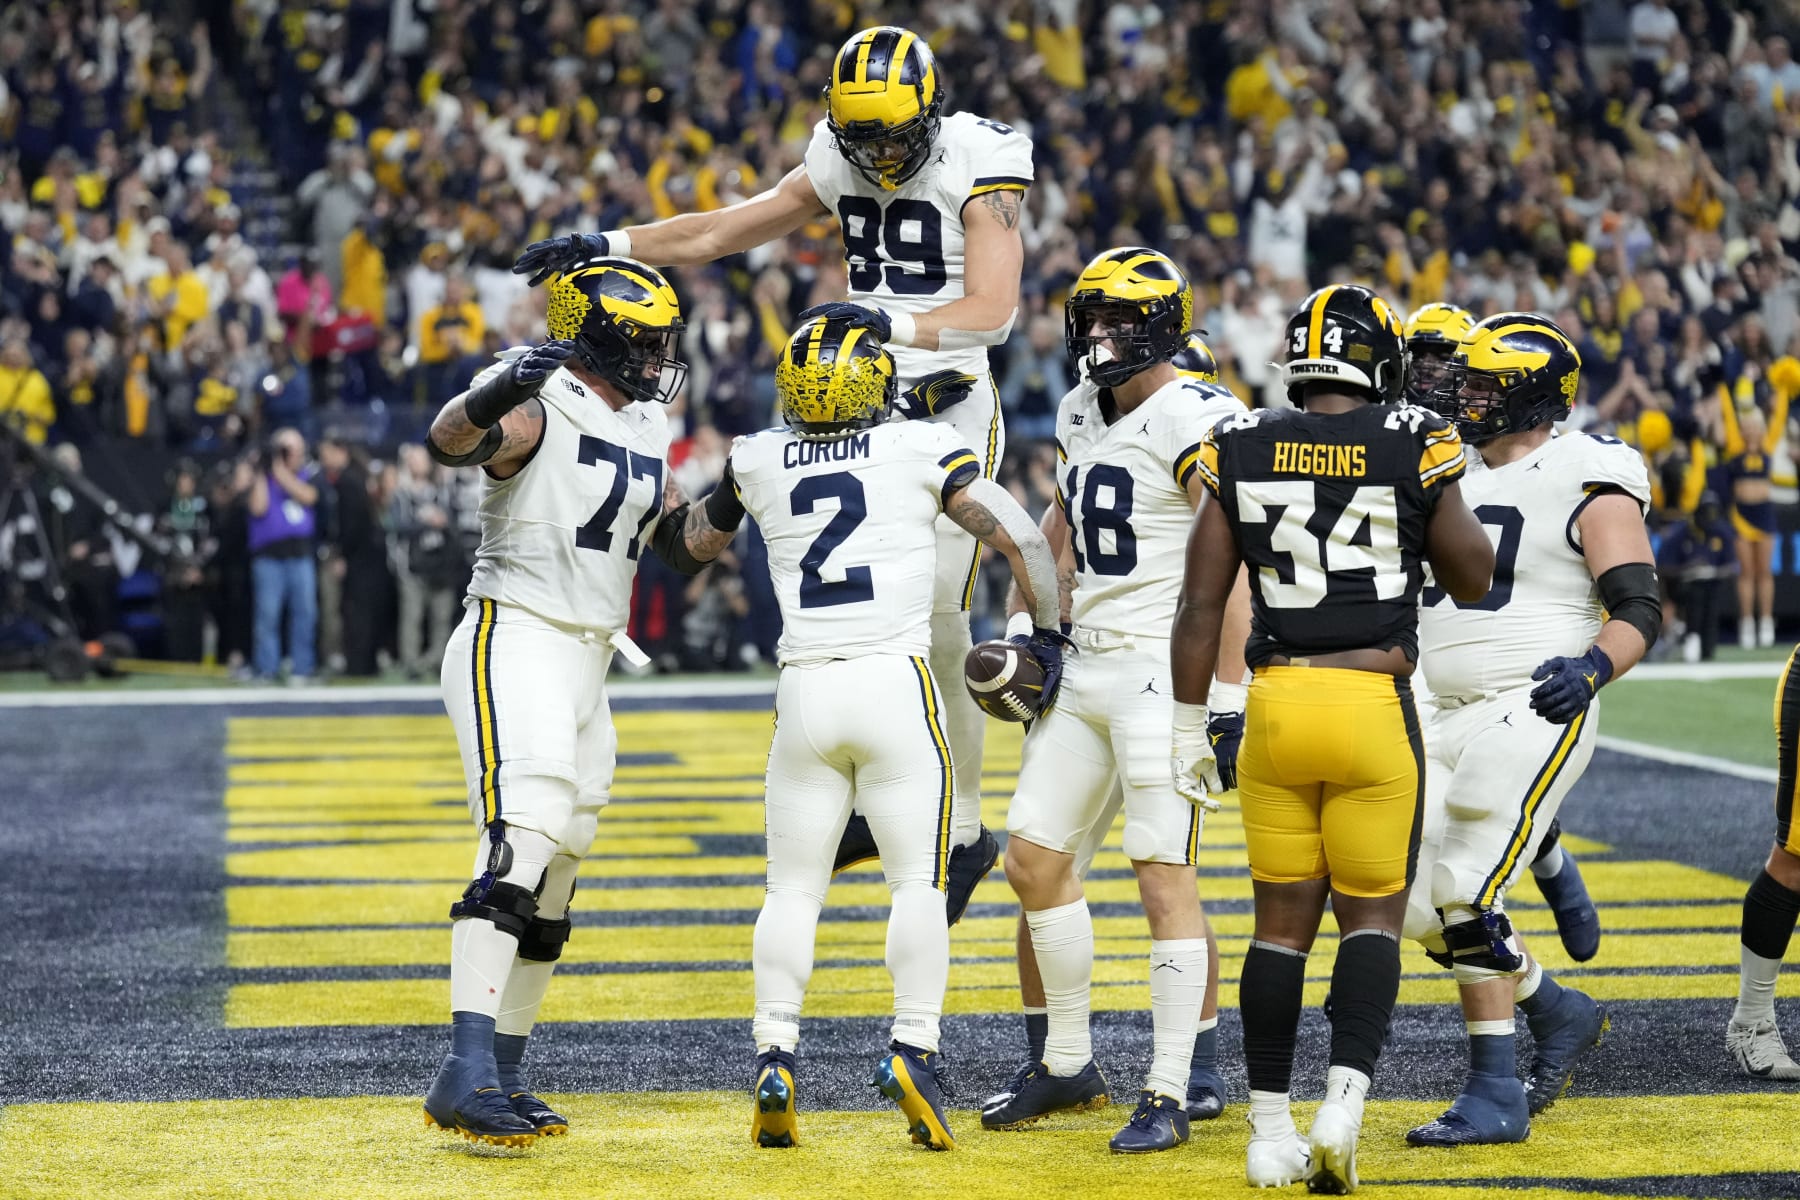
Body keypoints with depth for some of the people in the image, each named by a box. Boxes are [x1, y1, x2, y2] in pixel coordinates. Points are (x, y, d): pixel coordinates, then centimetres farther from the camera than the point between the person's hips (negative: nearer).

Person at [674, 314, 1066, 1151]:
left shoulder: (757, 461, 7)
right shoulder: (920, 450, 0)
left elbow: (701, 540, 27)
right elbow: (1023, 539, 0)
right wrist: (1047, 634, 13)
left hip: (805, 690, 2)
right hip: (897, 683, -2)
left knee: (793, 888, 9)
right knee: (918, 880, 4)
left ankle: (774, 1057, -2)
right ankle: (913, 1049, -9)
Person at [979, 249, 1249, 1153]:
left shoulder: (1193, 419, -14)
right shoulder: (1081, 414, 13)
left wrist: (1231, 693, -22)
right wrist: (1027, 624, 19)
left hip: (1166, 671, -9)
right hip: (1088, 666, 9)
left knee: (1164, 874, -8)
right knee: (1035, 858, 10)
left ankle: (1171, 1093, -2)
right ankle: (1066, 1064, 22)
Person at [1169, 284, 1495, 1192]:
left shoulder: (1241, 452, 2)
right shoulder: (1412, 448, -4)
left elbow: (1201, 603, 3)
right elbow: (1472, 581, 9)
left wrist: (1190, 725, 10)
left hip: (1274, 706, 2)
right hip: (1374, 706, -2)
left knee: (1283, 921, 11)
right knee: (1371, 917, 7)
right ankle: (1342, 1105, -12)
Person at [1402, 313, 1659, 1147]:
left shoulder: (1587, 482, -7)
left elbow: (1639, 610, -12)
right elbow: (1411, 590, 26)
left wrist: (1594, 665, -29)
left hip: (1533, 715, -8)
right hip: (1448, 719, 8)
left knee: (1466, 898, -15)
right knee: (1421, 906, 3)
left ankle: (1495, 1095, -6)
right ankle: (1558, 1015, 23)